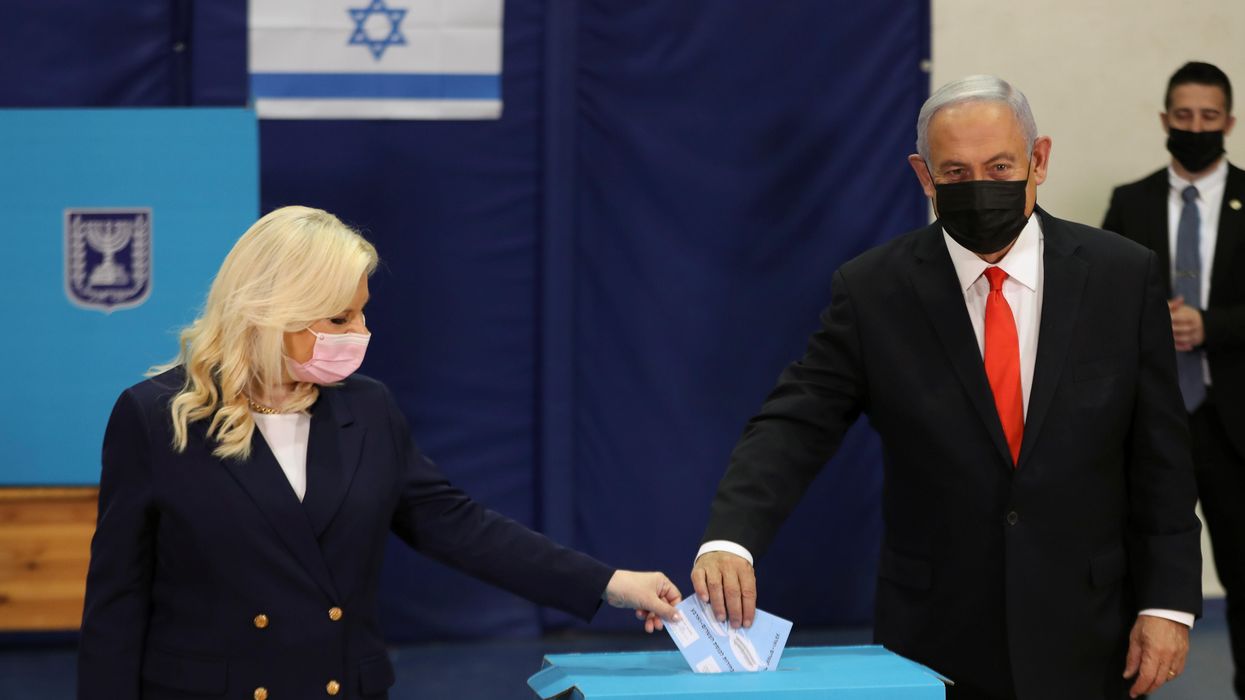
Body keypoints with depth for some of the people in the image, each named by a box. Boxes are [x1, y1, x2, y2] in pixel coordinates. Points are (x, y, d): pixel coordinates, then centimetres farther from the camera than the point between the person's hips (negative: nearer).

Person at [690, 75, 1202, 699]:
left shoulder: (1122, 277, -2)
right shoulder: (873, 291, -4)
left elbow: (1160, 456, 1)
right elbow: (793, 428, -10)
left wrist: (1169, 602, -4)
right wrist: (729, 541, -27)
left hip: (1082, 643, 1)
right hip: (936, 642, 0)